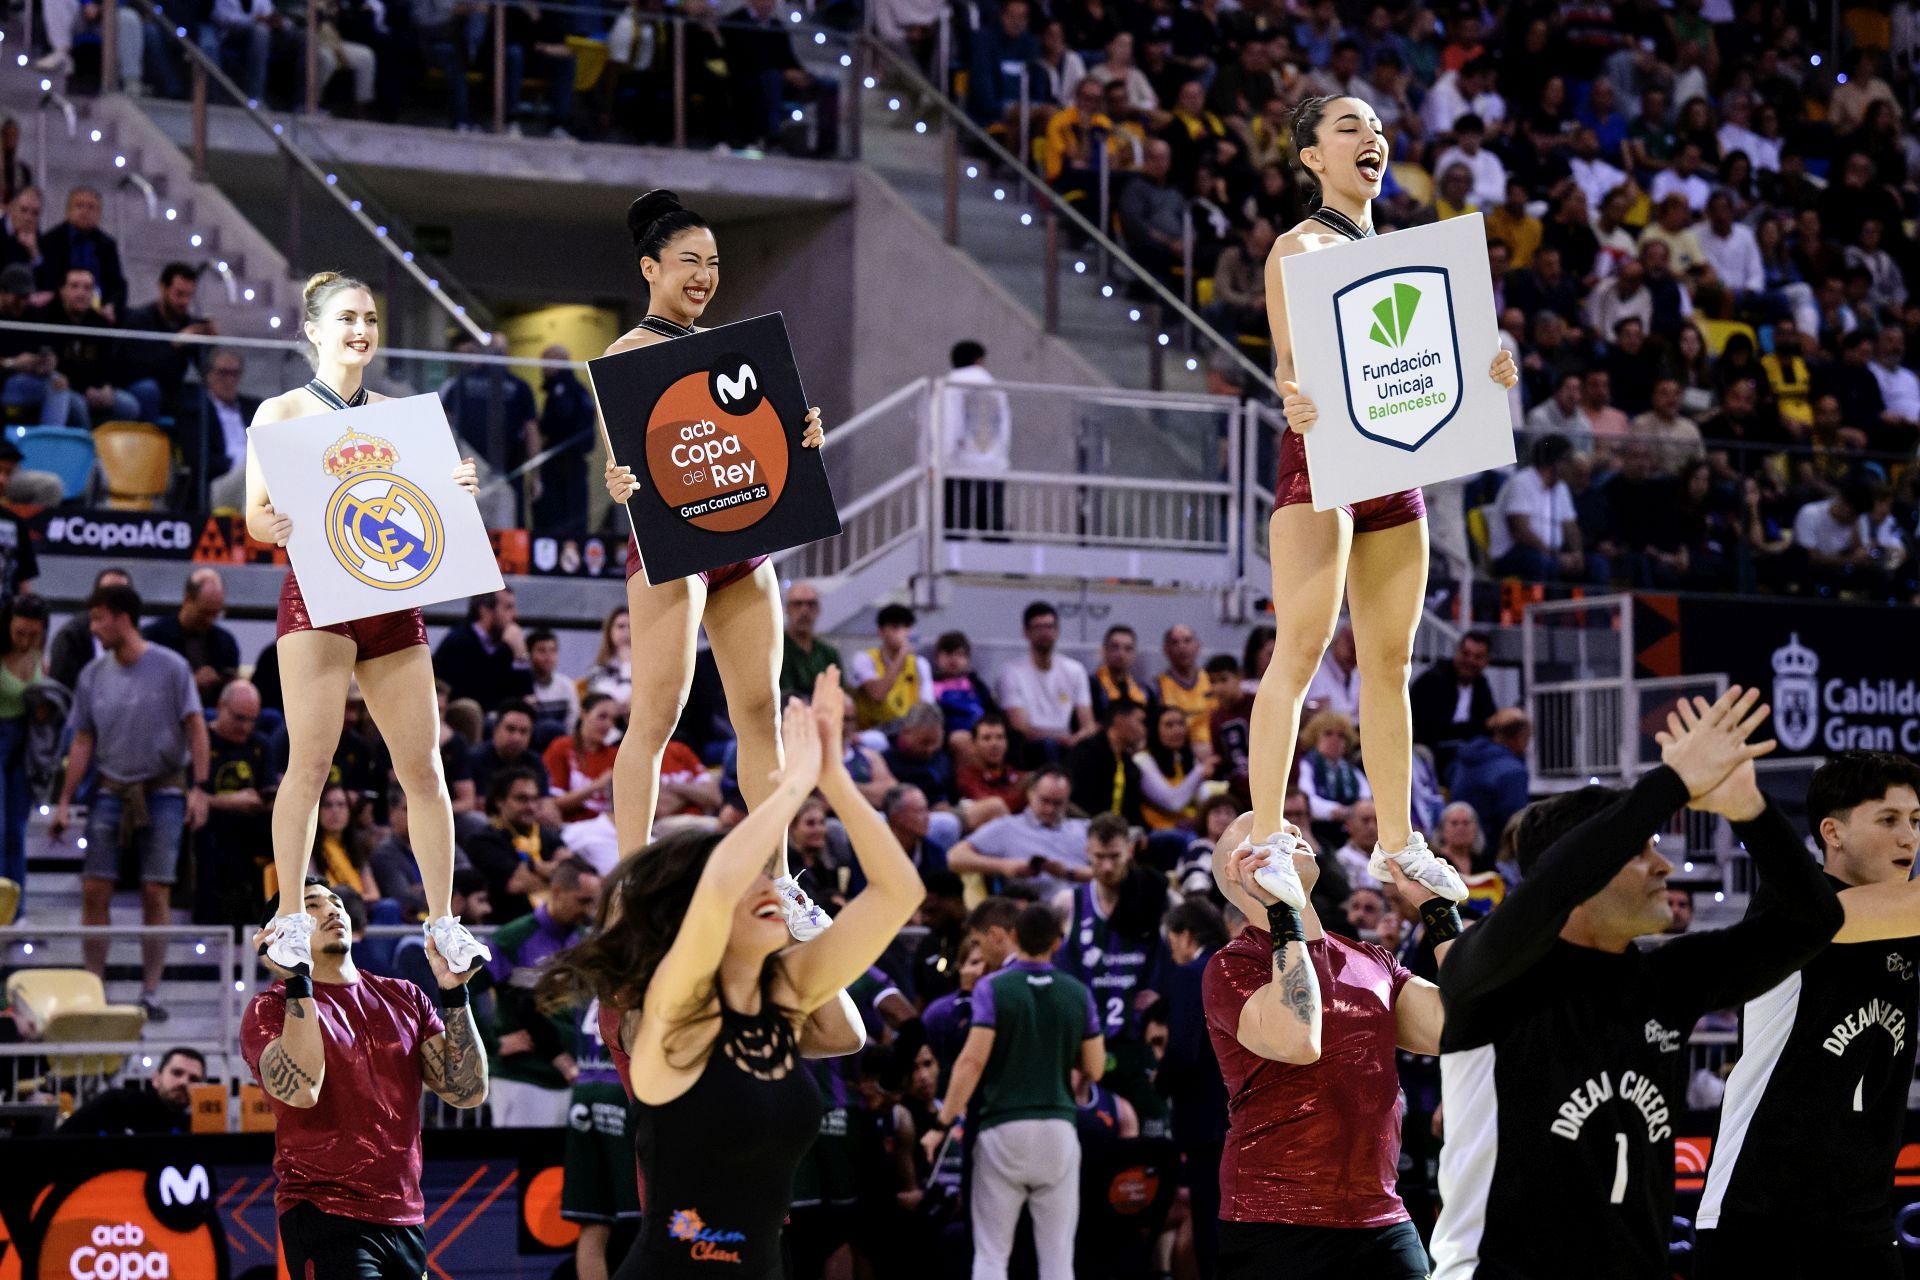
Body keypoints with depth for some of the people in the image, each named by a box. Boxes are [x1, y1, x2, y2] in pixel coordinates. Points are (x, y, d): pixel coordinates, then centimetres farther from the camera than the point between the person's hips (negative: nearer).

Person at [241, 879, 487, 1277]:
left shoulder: (405, 998, 13)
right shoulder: (272, 1008, -2)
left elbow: (468, 1091, 6)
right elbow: (300, 1090, -21)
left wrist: (453, 992, -1)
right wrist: (297, 984, -21)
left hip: (404, 1220, 6)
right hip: (325, 1216, -6)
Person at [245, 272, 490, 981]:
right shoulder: (282, 413, 4)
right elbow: (256, 513, -1)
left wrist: (454, 489, -4)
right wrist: (277, 528, -23)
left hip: (392, 596, 4)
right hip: (317, 594, -4)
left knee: (423, 766, 0)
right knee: (311, 759, -11)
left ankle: (442, 921, 7)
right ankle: (290, 919, -4)